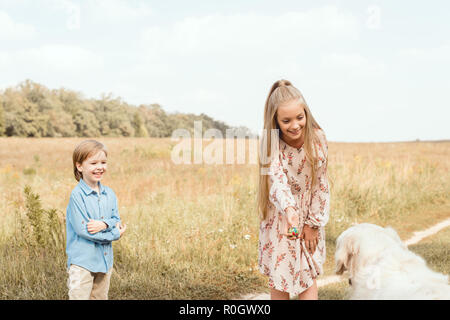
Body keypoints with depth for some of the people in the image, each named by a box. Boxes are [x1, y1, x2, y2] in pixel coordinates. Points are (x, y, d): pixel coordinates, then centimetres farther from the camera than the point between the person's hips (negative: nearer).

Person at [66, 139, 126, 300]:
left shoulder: (109, 194, 7)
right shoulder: (77, 195, -14)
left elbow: (116, 220, 5)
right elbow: (82, 229, -18)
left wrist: (104, 224, -18)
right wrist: (115, 234, -12)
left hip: (105, 259, 6)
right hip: (82, 261, -6)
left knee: (100, 297, 15)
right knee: (79, 296, -6)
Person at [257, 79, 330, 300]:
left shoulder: (317, 138, -12)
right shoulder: (271, 143, -17)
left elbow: (321, 184, -6)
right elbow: (277, 180, -33)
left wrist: (313, 223, -6)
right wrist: (289, 209, -52)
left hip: (310, 217, 1)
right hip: (280, 218, -1)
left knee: (307, 276, 4)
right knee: (279, 276, 6)